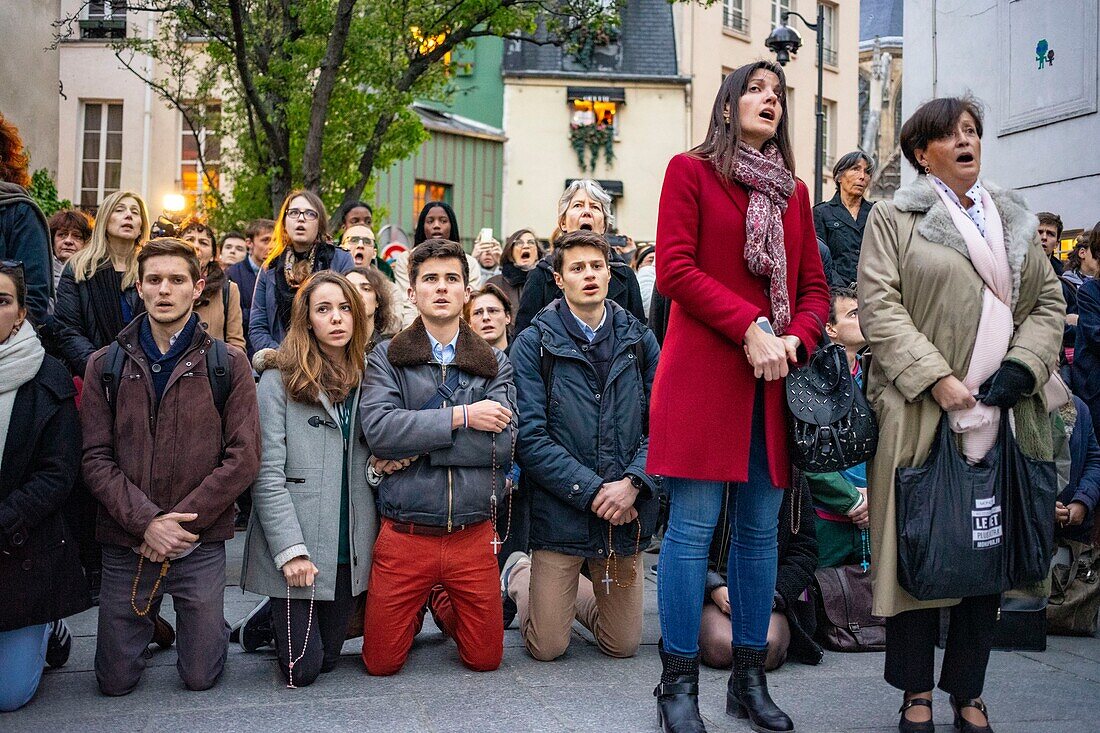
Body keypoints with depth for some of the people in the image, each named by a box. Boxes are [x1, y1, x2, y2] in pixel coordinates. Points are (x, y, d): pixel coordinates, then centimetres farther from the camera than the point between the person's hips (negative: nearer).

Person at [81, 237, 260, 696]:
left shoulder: (228, 364, 0)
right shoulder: (105, 365, 4)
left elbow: (243, 458, -7)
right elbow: (96, 459, -3)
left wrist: (177, 523, -14)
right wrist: (146, 522, -17)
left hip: (201, 543, -1)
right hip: (124, 543, 2)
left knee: (200, 678, 5)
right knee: (116, 681, 9)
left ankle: (210, 626, 37)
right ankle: (150, 622, 39)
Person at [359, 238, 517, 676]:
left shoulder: (494, 364, 5)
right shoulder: (386, 358, 2)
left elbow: (504, 440, -10)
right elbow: (378, 428, -16)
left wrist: (411, 450, -14)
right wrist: (461, 416, -16)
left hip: (473, 536, 2)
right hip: (404, 537, -1)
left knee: (485, 658, 7)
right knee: (381, 663, 3)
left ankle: (441, 603, 36)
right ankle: (417, 610, 34)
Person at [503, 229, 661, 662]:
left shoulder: (639, 341, 6)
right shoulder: (534, 344, -4)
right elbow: (530, 437, -11)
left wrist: (633, 483, -15)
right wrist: (592, 491, -17)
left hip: (628, 512, 3)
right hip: (559, 514, -3)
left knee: (623, 646, 12)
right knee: (547, 648, 3)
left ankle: (566, 595, 40)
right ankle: (517, 576, 32)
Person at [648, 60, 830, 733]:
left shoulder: (793, 191, 19)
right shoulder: (691, 170, 4)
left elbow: (815, 286, 15)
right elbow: (674, 268, -7)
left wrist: (794, 338, -6)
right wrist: (750, 328, -15)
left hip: (774, 377, 5)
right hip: (704, 369, -5)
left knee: (761, 528, 8)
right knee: (694, 524, -5)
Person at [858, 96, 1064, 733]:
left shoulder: (1015, 220, 18)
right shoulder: (894, 218, 3)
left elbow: (1048, 302, 15)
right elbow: (879, 306, -8)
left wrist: (1023, 368, -3)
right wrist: (936, 379, -17)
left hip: (1002, 414, 5)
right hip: (922, 413, -4)